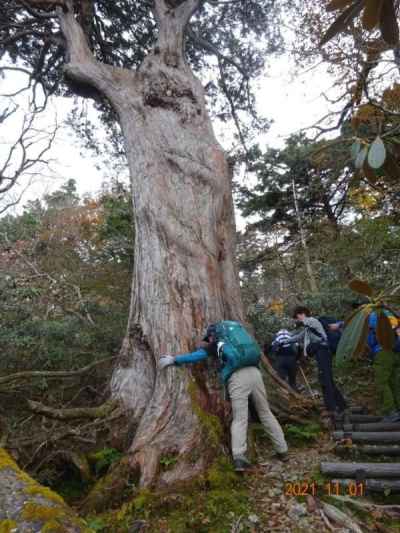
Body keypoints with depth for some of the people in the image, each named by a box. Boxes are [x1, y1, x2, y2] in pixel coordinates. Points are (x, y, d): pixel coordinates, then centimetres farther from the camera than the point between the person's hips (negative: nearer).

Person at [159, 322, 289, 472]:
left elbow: (195, 356, 12)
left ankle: (239, 458, -11)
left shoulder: (213, 345, 16)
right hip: (254, 372, 4)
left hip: (237, 378, -4)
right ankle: (282, 451, 22)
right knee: (266, 414, 16)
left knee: (239, 419, 2)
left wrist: (174, 359, 22)